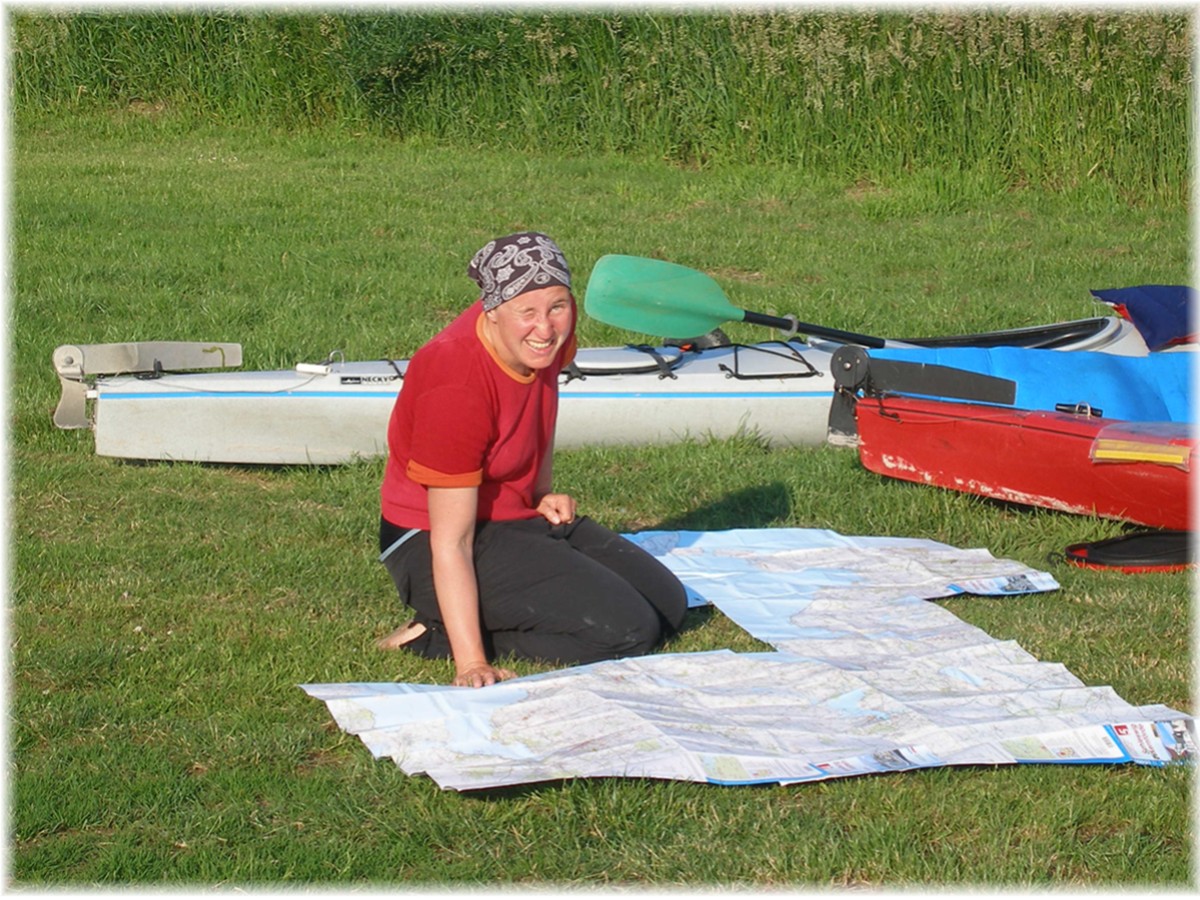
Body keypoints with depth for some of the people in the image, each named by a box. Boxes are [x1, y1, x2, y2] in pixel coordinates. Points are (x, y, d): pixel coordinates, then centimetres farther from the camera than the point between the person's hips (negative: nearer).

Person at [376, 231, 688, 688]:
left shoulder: (549, 332, -8)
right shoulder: (456, 388, -31)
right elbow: (451, 541, -29)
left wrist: (544, 495, 8)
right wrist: (470, 663, -31)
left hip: (521, 518, 9)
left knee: (669, 604, 8)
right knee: (625, 630, -17)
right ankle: (442, 633, -7)